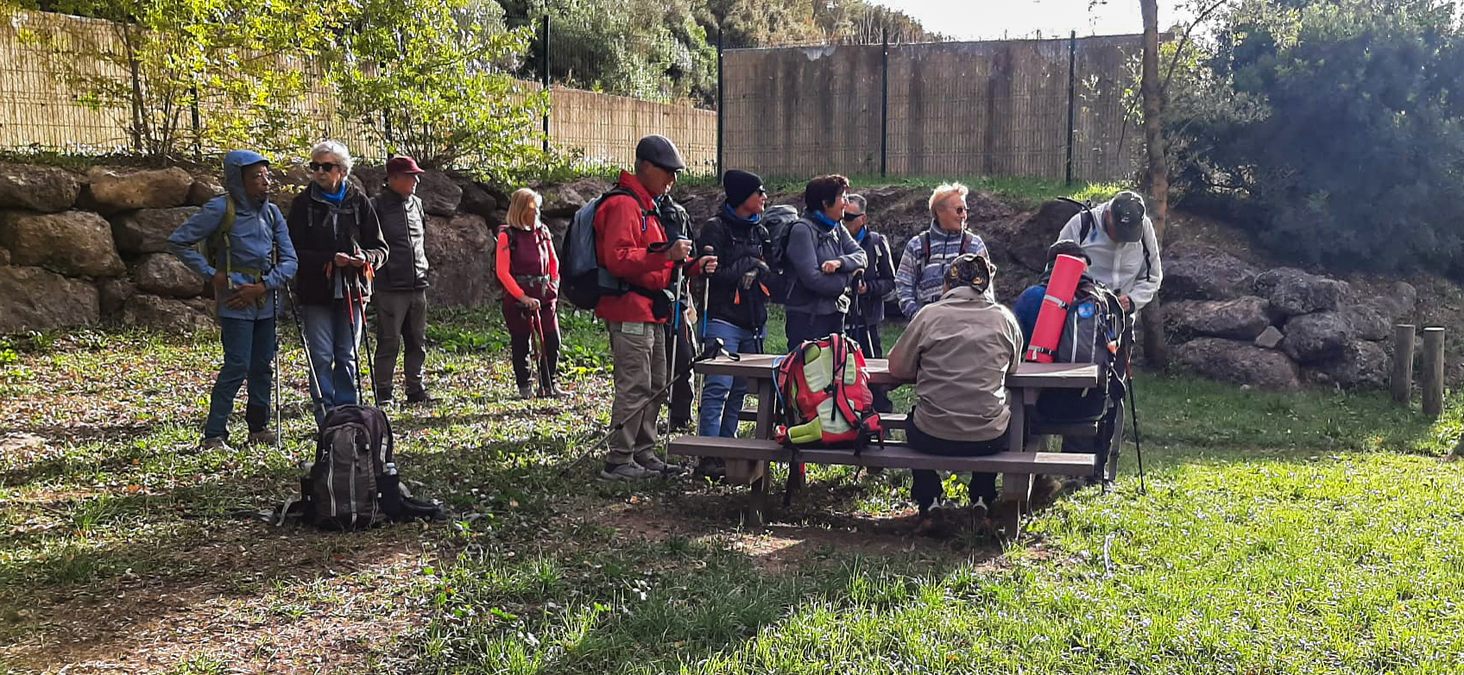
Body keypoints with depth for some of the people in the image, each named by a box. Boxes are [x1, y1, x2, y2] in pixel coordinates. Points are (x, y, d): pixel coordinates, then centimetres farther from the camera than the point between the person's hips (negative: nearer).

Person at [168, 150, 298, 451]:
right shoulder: (221, 208, -8)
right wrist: (211, 274, -9)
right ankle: (213, 435, -3)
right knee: (237, 367, -9)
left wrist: (261, 287, -10)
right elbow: (178, 241, -5)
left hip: (265, 299, 6)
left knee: (263, 365, 10)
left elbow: (289, 260, 4)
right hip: (235, 301, -6)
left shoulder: (272, 212, 8)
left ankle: (258, 427, 23)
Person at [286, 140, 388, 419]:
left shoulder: (359, 202, 4)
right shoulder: (304, 203, 1)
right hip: (315, 293, -1)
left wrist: (365, 258, -17)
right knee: (321, 357, -2)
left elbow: (380, 248, 5)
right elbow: (294, 251, -4)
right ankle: (325, 415, 5)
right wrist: (330, 260, -18)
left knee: (347, 357, 9)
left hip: (352, 291, 1)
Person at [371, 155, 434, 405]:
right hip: (391, 287, -7)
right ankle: (383, 393, 3)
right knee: (389, 342, -4)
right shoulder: (378, 206, -7)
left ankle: (415, 389, 19)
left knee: (418, 341, 10)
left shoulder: (415, 203, 14)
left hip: (418, 284, 7)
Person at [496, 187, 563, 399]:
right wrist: (523, 297, -15)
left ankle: (548, 385, 13)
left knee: (552, 341, 0)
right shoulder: (507, 235, -7)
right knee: (521, 344, 4)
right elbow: (502, 271, -10)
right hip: (517, 298, -4)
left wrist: (554, 283, 5)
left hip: (544, 296, 4)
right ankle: (525, 387, 16)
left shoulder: (543, 231, 8)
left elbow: (553, 261, 20)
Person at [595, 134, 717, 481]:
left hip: (650, 314, 11)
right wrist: (665, 254, -27)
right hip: (630, 313, -11)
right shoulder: (623, 205, -13)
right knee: (635, 388, -8)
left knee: (655, 388, 14)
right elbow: (618, 259, -24)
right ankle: (618, 462, -1)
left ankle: (644, 455, 23)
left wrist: (693, 266, 14)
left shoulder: (648, 206, 21)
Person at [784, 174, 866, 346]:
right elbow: (813, 279, -22)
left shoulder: (837, 228, 11)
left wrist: (840, 262, -20)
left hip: (836, 314, 8)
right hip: (807, 317, -8)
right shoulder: (803, 230, -13)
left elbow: (861, 256, 1)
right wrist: (850, 277, -9)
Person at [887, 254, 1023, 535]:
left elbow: (896, 367, 1)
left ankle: (928, 507, 21)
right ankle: (982, 502, 26)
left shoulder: (929, 315, -5)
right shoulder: (1004, 319, 1)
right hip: (988, 440, 1)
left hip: (932, 438, -1)